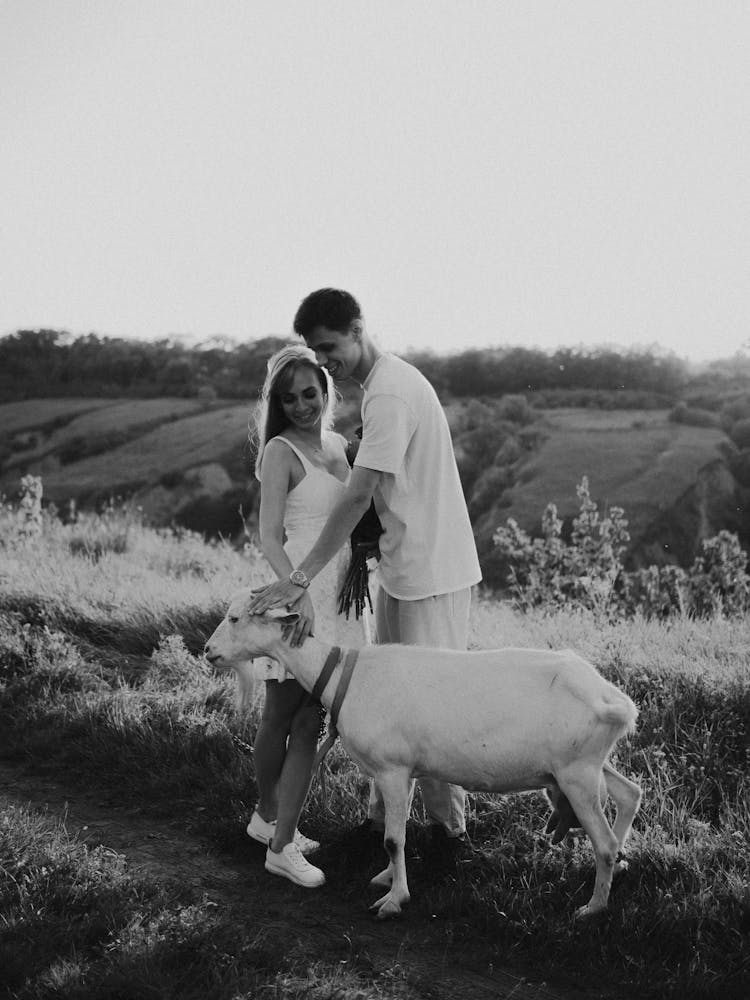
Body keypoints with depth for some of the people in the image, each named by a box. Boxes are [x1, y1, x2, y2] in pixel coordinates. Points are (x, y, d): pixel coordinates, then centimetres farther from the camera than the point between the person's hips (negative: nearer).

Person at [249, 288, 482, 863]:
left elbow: (358, 497, -26)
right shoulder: (388, 382, 11)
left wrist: (300, 580, -26)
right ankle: (381, 818, 24)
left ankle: (450, 828, 14)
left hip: (432, 574, -10)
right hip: (401, 568, 10)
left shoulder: (390, 394, -20)